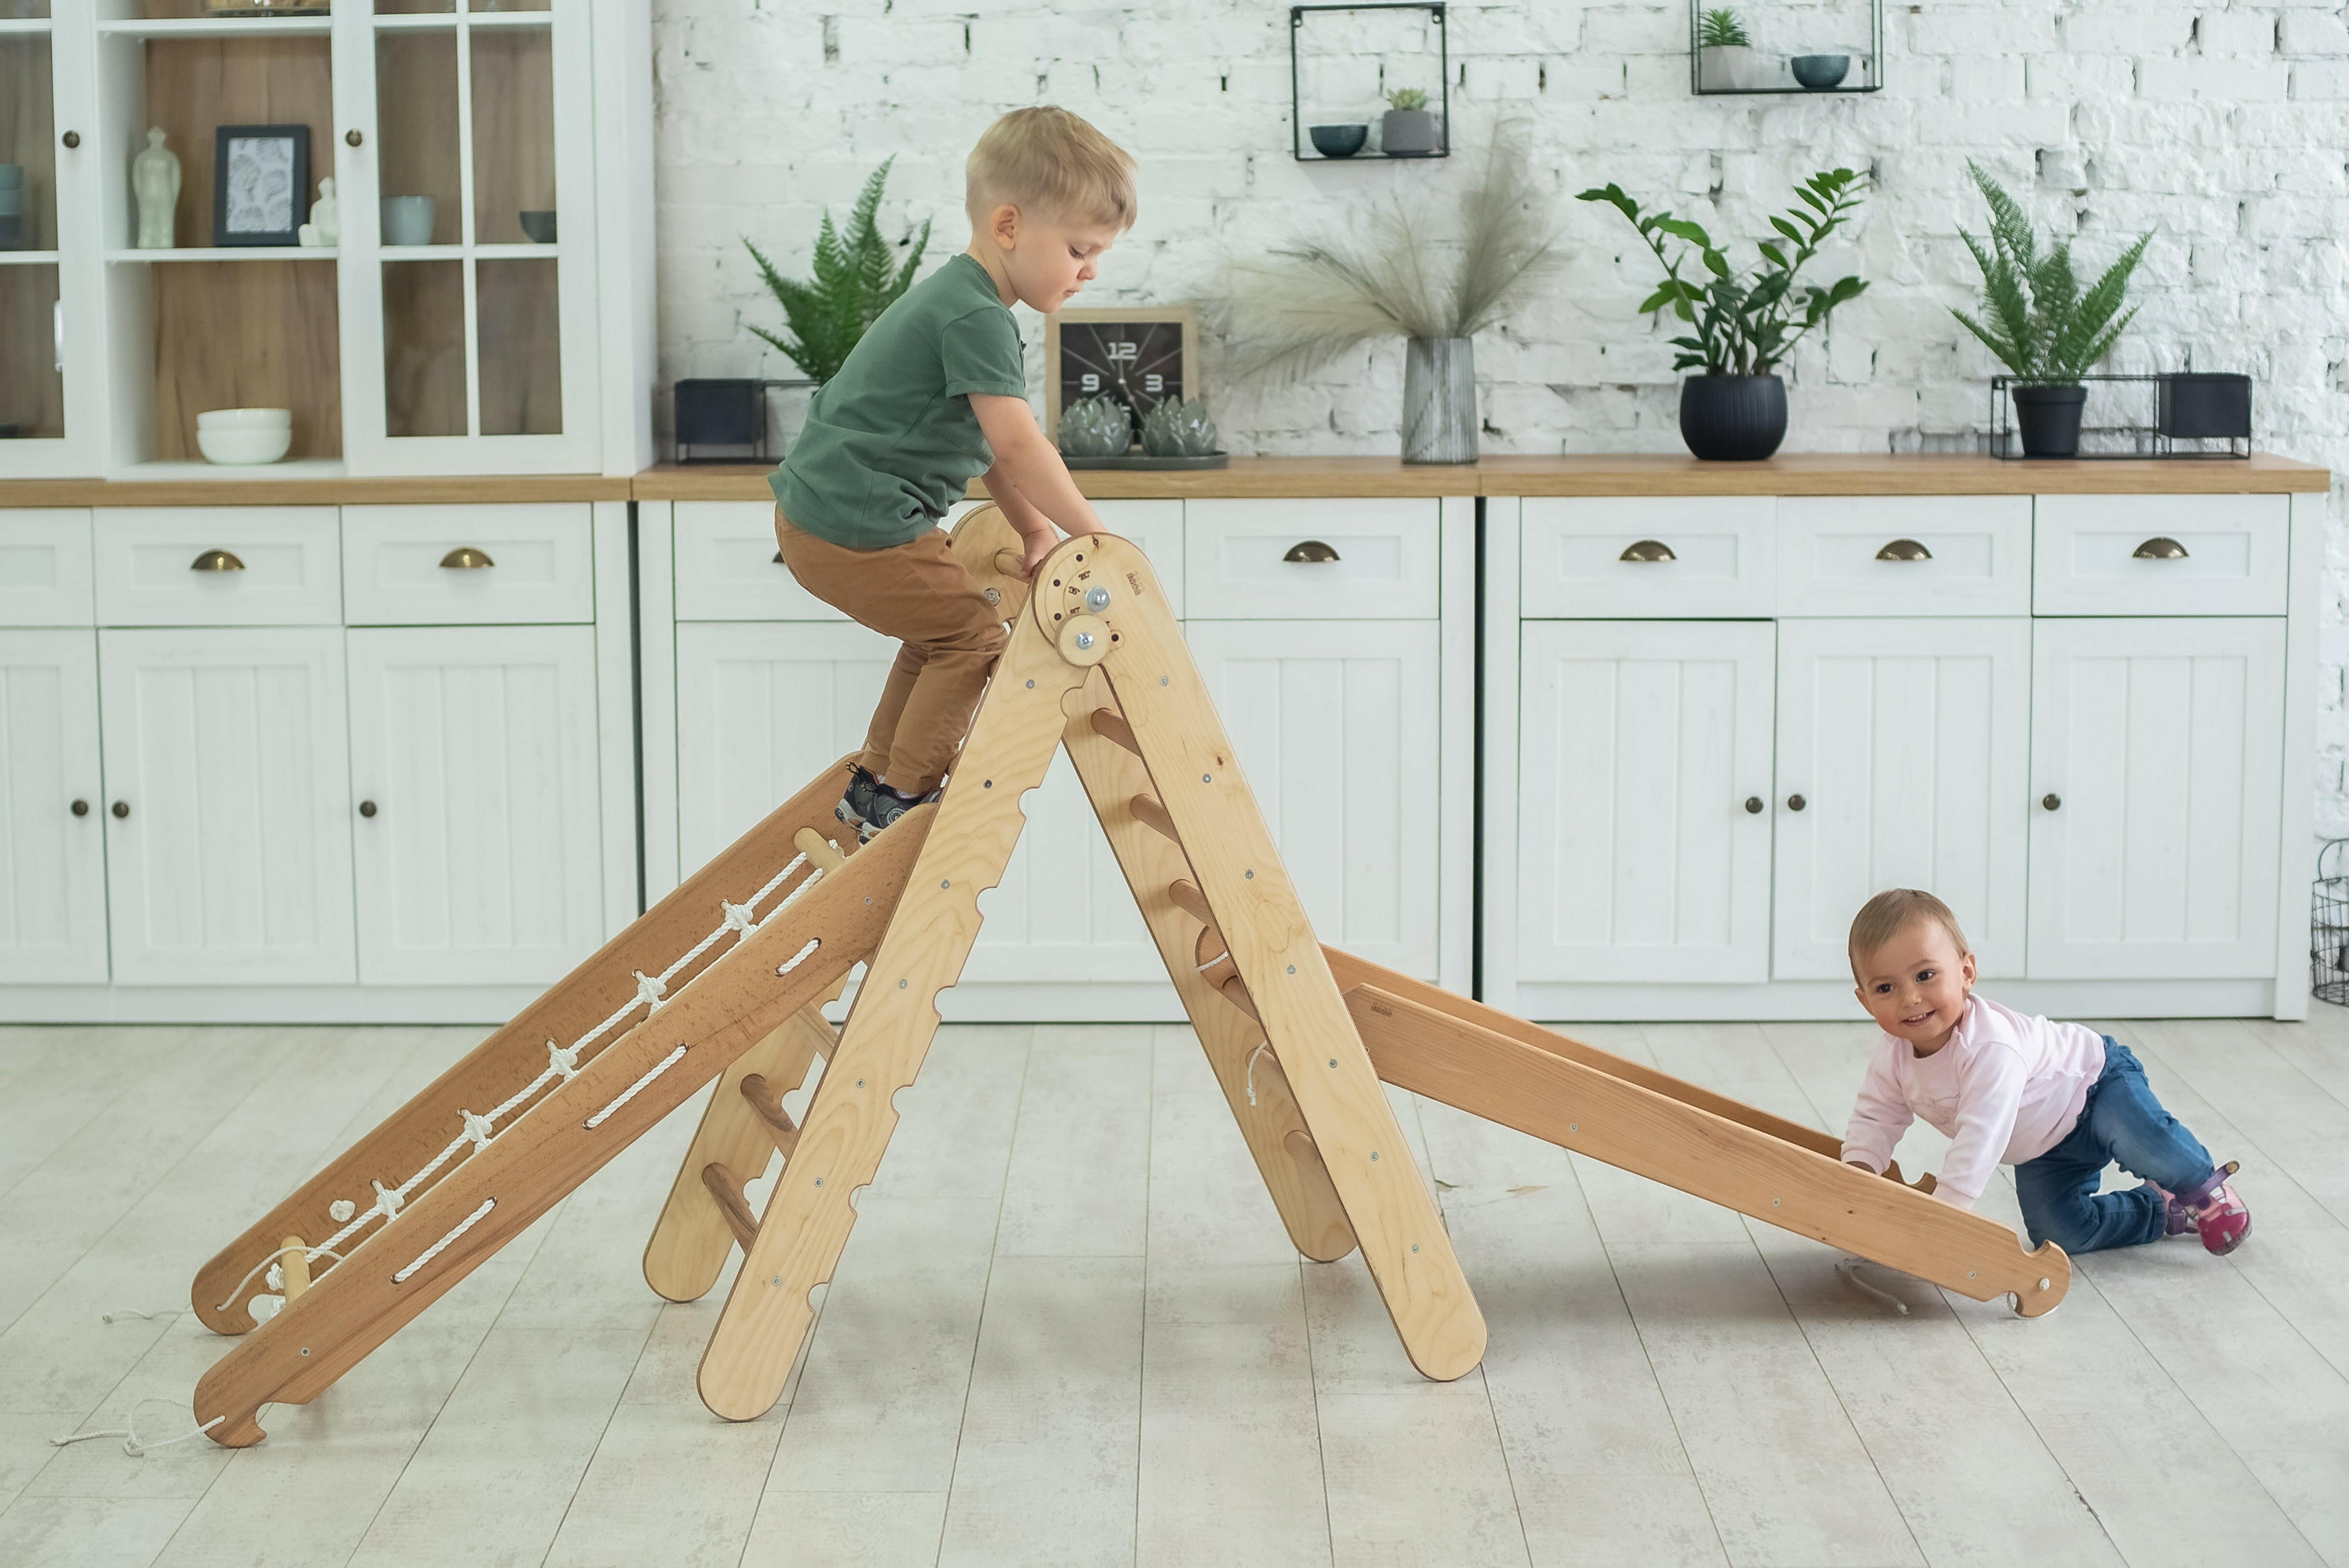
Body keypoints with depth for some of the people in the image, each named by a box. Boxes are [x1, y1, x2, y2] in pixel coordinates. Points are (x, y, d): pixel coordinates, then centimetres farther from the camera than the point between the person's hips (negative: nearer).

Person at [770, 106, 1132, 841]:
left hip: (818, 511, 11)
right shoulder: (977, 317, -19)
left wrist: (1037, 531, 18)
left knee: (941, 632, 22)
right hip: (857, 530, -11)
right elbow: (1016, 443, -24)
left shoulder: (958, 299, 16)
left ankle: (872, 786, 31)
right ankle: (900, 803, 4)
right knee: (972, 637, -3)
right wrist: (1092, 532, -16)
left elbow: (987, 443, 21)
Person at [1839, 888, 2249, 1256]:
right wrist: (1857, 1174, -25)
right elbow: (1875, 1118, -5)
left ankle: (2204, 1188, -3)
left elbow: (1980, 1138, -46)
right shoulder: (1893, 1055, -18)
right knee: (2056, 1232, -5)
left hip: (2093, 1082, -7)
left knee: (2143, 1143, -35)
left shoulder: (1992, 1048, -41)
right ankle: (2165, 1211, 18)